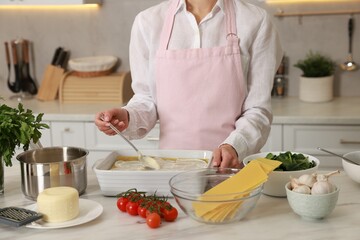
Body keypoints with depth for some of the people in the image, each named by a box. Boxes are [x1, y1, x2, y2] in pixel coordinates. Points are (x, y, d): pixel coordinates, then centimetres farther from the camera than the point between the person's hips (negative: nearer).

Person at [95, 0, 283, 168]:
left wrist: (234, 146, -17)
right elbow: (146, 99, 11)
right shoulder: (148, 22, 4)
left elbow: (258, 108, 0)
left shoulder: (255, 21, 0)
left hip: (233, 167, -1)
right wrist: (127, 117, -9)